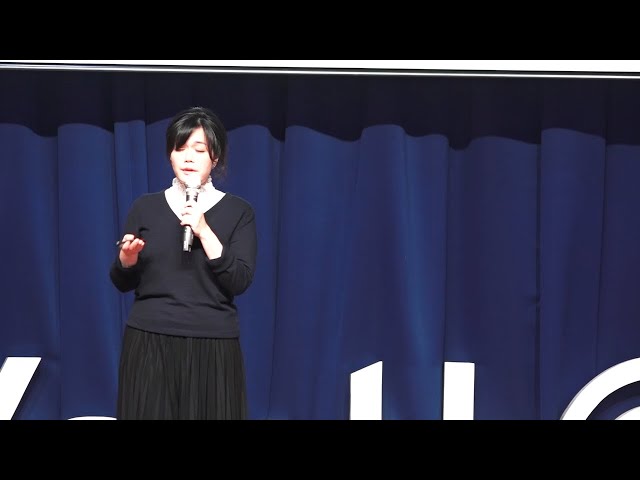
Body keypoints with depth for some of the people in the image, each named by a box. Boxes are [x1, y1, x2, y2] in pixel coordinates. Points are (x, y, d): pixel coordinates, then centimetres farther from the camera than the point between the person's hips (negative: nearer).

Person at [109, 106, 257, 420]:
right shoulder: (145, 208, 7)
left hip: (212, 346, -1)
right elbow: (122, 283, 9)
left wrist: (203, 232, -16)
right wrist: (127, 259, -12)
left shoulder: (238, 212, 3)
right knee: (150, 415, 0)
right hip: (149, 344, 1)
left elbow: (239, 282, -8)